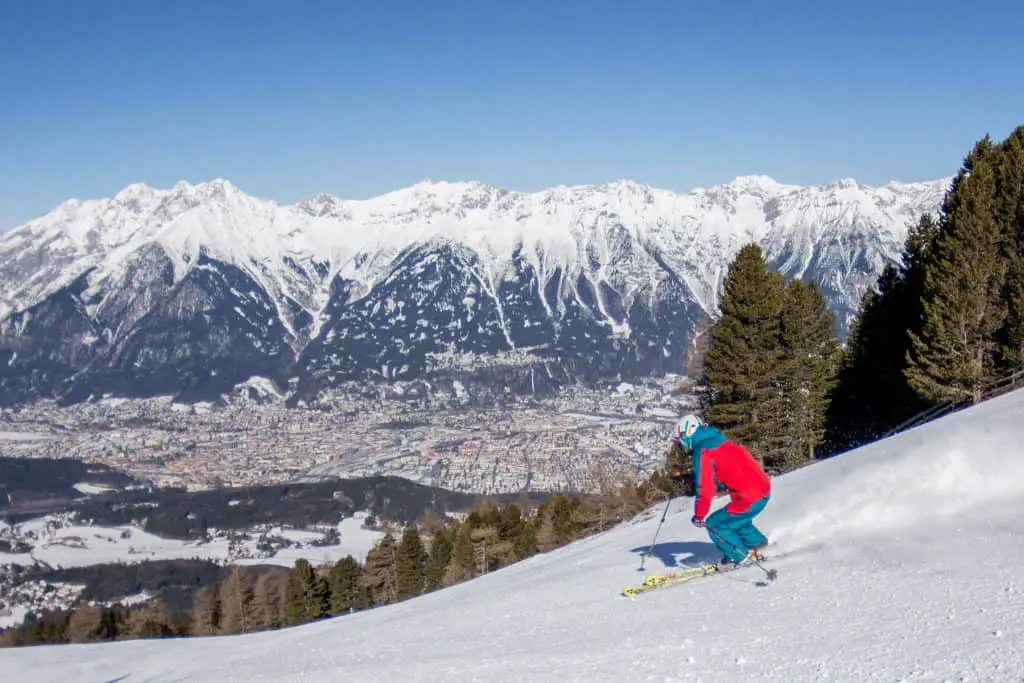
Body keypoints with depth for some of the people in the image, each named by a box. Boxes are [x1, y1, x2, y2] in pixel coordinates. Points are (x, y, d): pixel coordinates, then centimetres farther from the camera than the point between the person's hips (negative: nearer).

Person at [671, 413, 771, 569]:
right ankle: (756, 543, 38)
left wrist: (699, 516, -6)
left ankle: (738, 556, 13)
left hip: (749, 498, -9)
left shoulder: (702, 452, -12)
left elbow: (704, 488, -15)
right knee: (733, 520, 30)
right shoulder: (719, 442, 15)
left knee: (714, 525, 2)